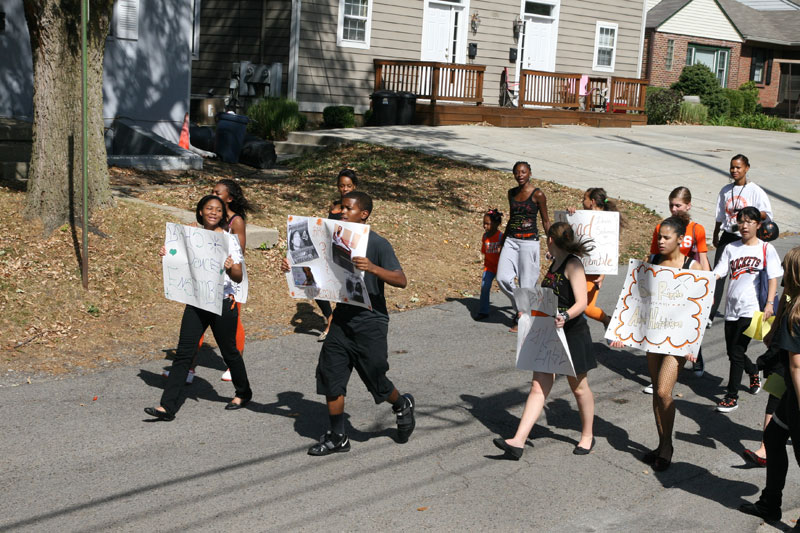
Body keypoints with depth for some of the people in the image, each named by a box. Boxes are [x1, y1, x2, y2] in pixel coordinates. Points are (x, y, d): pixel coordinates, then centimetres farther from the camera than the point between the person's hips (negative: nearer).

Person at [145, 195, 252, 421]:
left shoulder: (229, 240, -7)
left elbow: (239, 278, -10)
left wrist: (231, 267, -31)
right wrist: (167, 255, 0)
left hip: (223, 303, -4)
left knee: (229, 351, 11)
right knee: (183, 353, -2)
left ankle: (243, 393, 36)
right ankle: (167, 406, -4)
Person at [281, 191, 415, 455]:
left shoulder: (378, 244, -13)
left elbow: (401, 281, -21)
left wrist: (372, 268, -37)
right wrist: (293, 267, -2)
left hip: (370, 323, -6)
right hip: (342, 320, 6)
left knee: (376, 380, 3)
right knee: (330, 376, 3)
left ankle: (402, 405, 35)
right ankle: (337, 437, 15)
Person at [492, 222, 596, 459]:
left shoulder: (573, 265, -14)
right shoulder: (555, 264, 12)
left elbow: (581, 302, -23)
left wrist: (565, 317, -38)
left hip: (572, 333, -8)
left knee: (579, 387, 10)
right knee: (538, 387, 0)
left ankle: (587, 435, 30)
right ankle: (518, 442, -8)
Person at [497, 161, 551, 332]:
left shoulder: (537, 194, -6)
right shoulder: (512, 193, 10)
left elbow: (545, 221, 0)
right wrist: (503, 239, 21)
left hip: (529, 241, -5)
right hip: (511, 240, 5)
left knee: (526, 282, -1)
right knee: (503, 278, -5)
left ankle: (522, 320, 11)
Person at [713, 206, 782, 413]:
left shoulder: (766, 249, 1)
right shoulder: (731, 248, 10)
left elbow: (773, 278, -3)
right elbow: (718, 272, 2)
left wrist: (770, 303, -14)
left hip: (751, 308, -4)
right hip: (732, 307, 5)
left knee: (736, 351, -9)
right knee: (732, 351, 13)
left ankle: (732, 396, 1)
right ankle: (754, 373, 43)